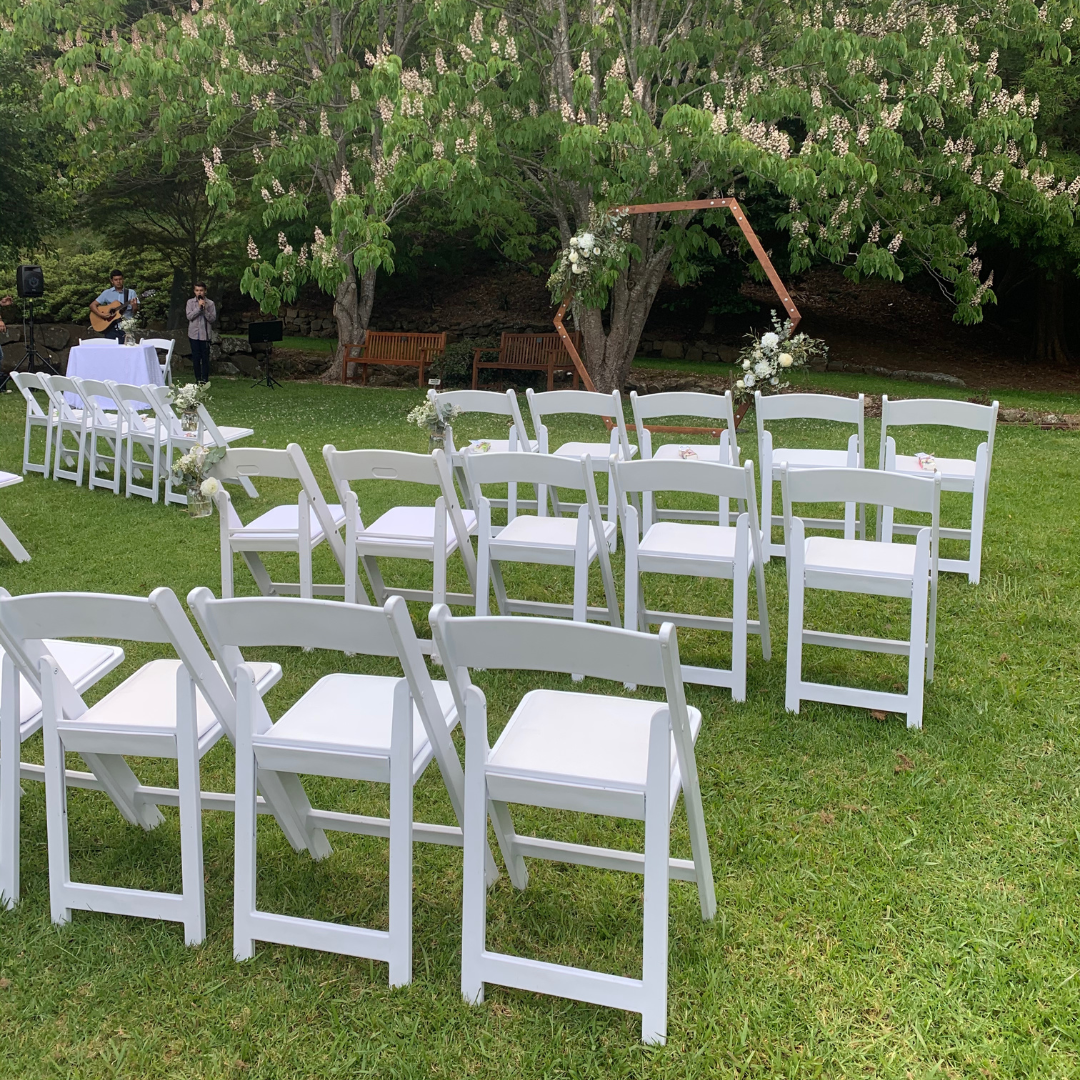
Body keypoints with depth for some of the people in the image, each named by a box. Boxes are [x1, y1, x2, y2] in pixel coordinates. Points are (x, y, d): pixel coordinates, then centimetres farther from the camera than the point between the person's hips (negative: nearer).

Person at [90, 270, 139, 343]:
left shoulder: (131, 293, 7)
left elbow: (135, 312, 2)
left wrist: (134, 306, -21)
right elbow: (92, 305, 9)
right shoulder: (107, 293, 9)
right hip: (111, 328, 1)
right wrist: (101, 314, -9)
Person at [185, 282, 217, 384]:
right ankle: (198, 378, 13)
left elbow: (213, 319, -4)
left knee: (205, 357, 0)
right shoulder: (190, 302, 4)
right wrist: (199, 307, -14)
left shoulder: (210, 303, 0)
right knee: (195, 357, 5)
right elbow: (189, 316, -6)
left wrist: (205, 309, -15)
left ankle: (205, 378, 7)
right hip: (194, 333, 1)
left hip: (205, 334, -1)